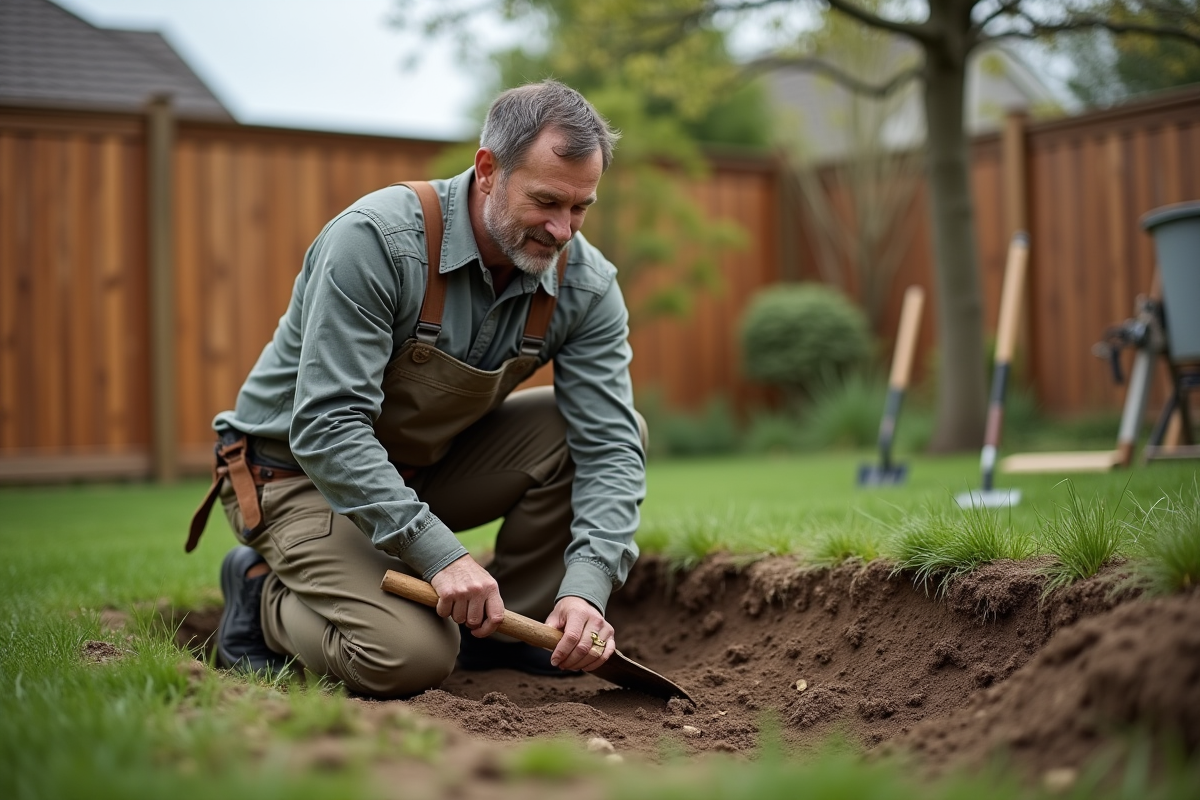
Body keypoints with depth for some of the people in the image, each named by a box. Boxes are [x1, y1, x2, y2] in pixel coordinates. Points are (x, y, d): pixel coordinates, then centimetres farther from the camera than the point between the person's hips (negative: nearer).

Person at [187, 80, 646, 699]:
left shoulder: (585, 283, -13)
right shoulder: (377, 239, -29)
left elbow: (610, 446, -17)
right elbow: (327, 427, -33)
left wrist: (587, 586, -33)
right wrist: (438, 552, -40)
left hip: (429, 467, 6)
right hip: (299, 469, -6)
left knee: (603, 426, -14)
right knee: (409, 658, -28)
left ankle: (501, 626, 2)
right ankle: (264, 596, 4)